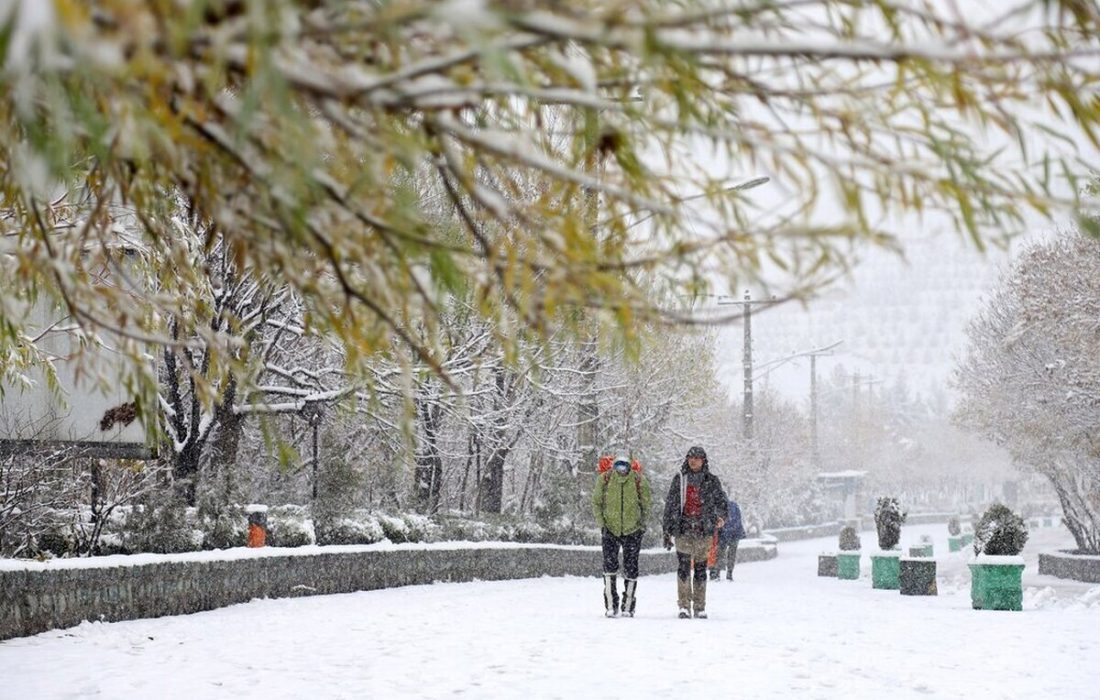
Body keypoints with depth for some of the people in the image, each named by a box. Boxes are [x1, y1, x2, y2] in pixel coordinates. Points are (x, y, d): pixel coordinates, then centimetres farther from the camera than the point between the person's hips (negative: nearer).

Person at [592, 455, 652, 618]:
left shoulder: (639, 480, -10)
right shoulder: (604, 478, -10)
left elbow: (647, 502, 6)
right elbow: (596, 502, 2)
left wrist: (642, 520, -2)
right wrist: (601, 523, -5)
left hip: (632, 530, 0)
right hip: (610, 529, 0)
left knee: (631, 570, 4)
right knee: (609, 565, -12)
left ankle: (628, 607, 16)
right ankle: (611, 606, -6)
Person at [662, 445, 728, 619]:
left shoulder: (712, 481, 7)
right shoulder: (679, 480, 8)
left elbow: (721, 500, 2)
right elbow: (670, 505, 11)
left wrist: (721, 516, -21)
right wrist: (667, 531, 8)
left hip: (703, 531, 0)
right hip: (683, 530, 0)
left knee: (700, 568, 4)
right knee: (683, 568, -8)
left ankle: (700, 607, 11)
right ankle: (684, 606, -5)